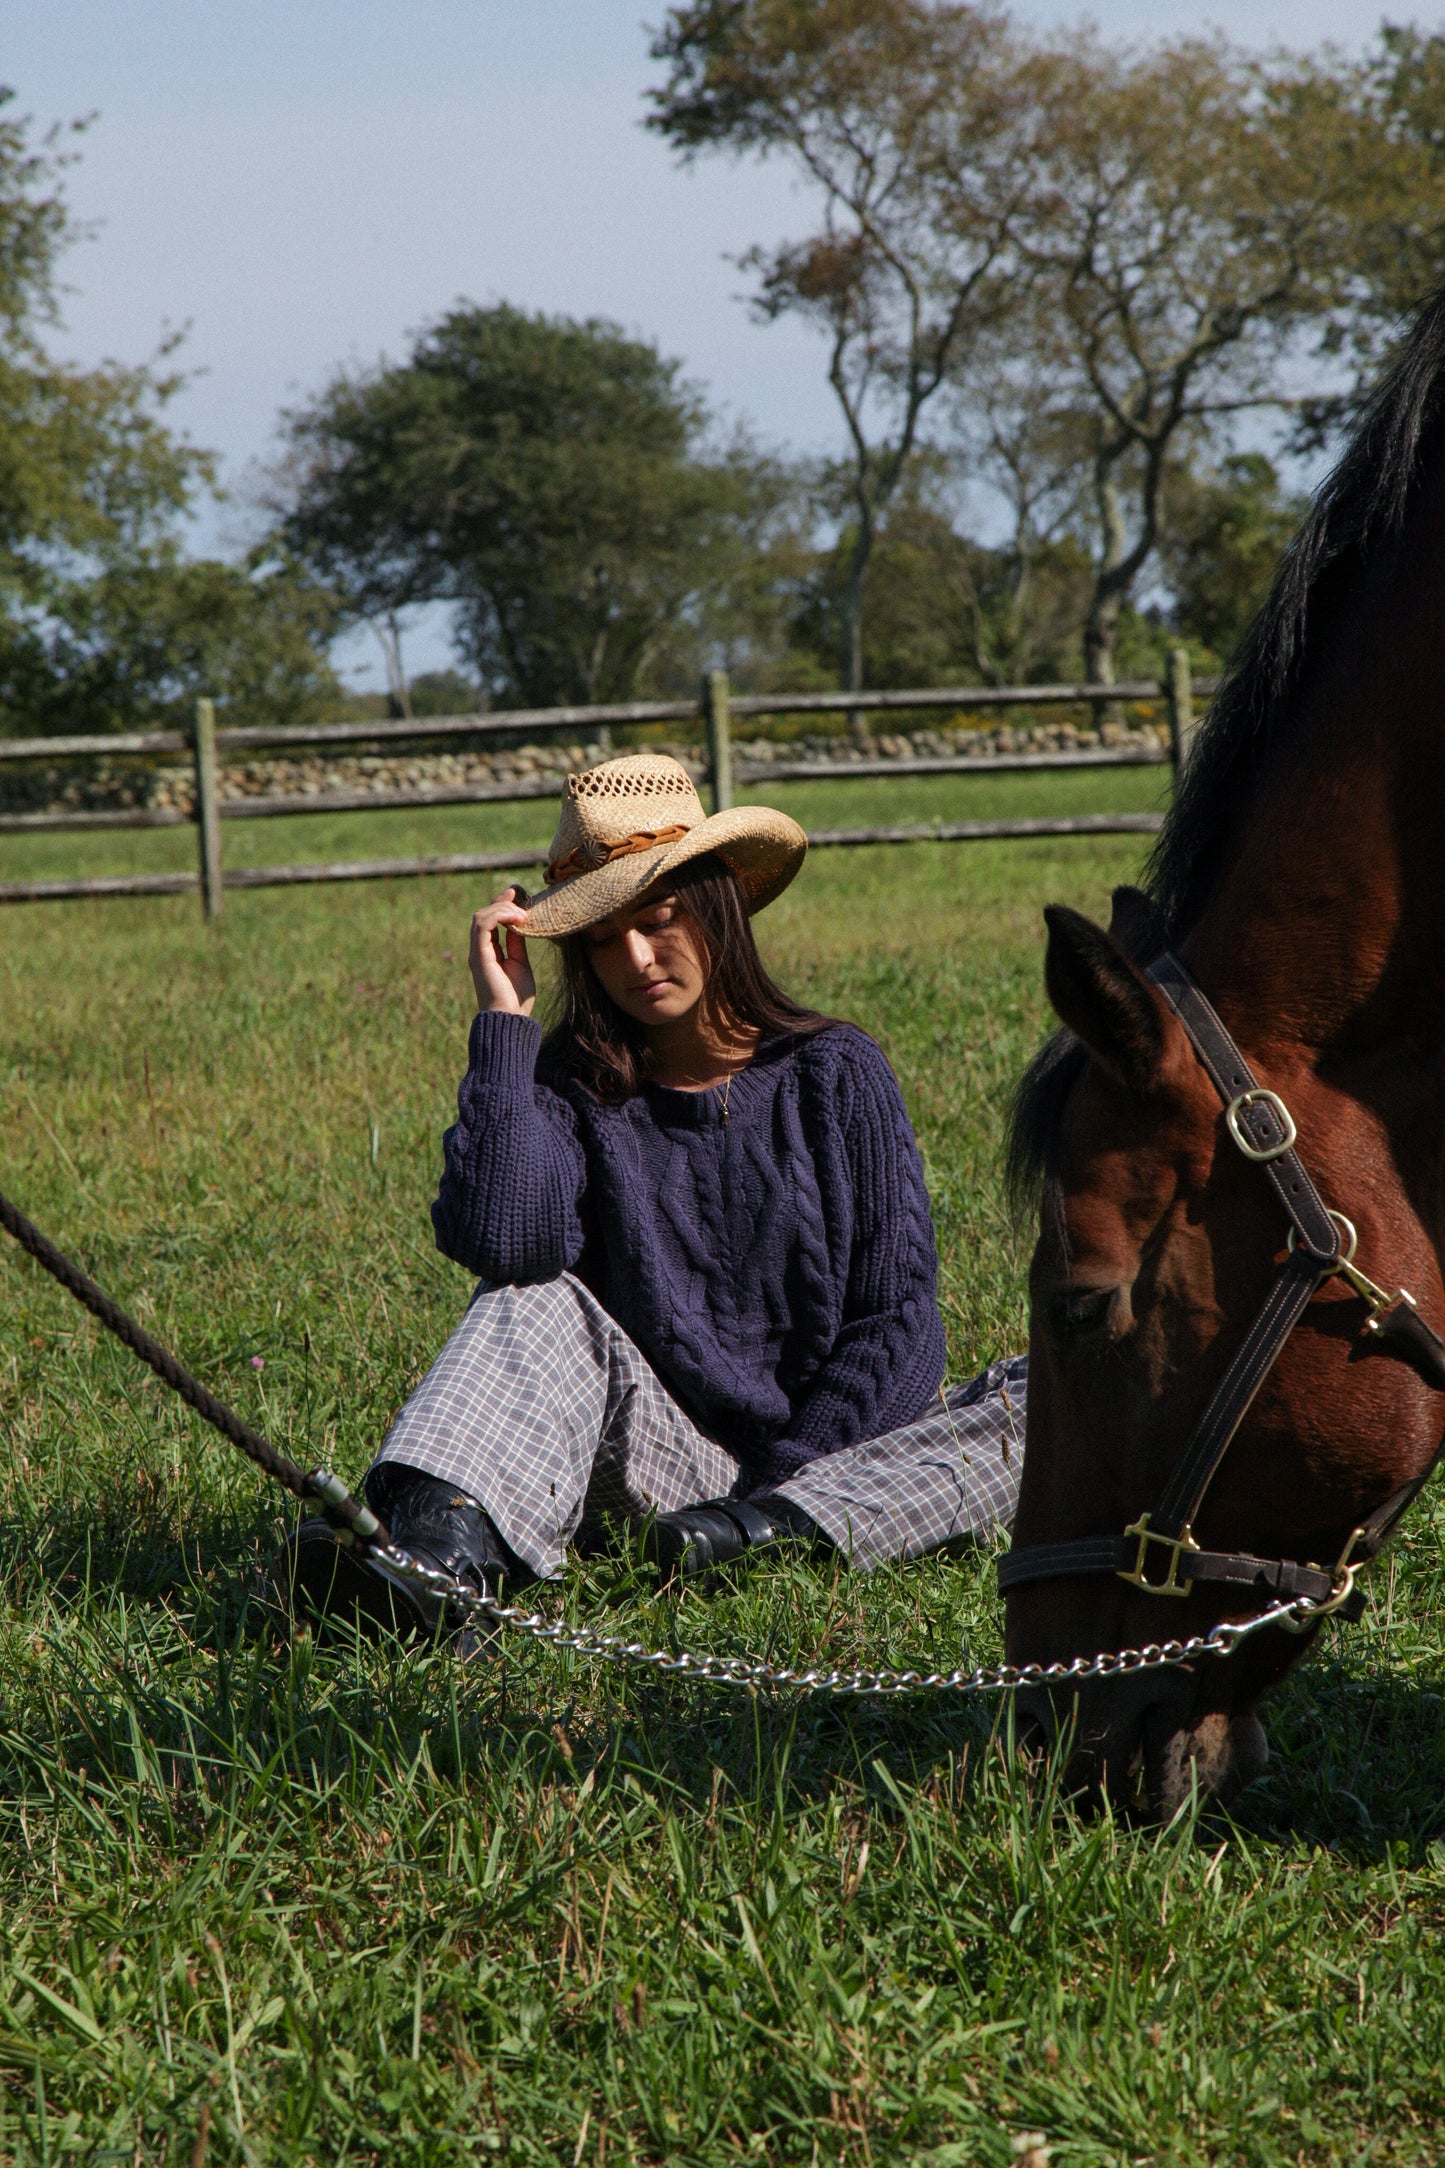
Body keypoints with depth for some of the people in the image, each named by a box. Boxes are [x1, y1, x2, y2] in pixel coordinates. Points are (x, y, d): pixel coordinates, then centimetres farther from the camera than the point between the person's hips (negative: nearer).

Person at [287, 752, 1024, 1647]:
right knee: (538, 1304, -23)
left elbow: (897, 1320, -3)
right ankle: (442, 1556, -50)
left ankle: (784, 1530, -42)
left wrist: (787, 1488, -16)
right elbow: (501, 1242, -20)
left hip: (830, 1447, 0)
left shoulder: (835, 1074, 2)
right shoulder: (571, 1092, 3)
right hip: (668, 1464, 0)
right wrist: (505, 1022, -12)